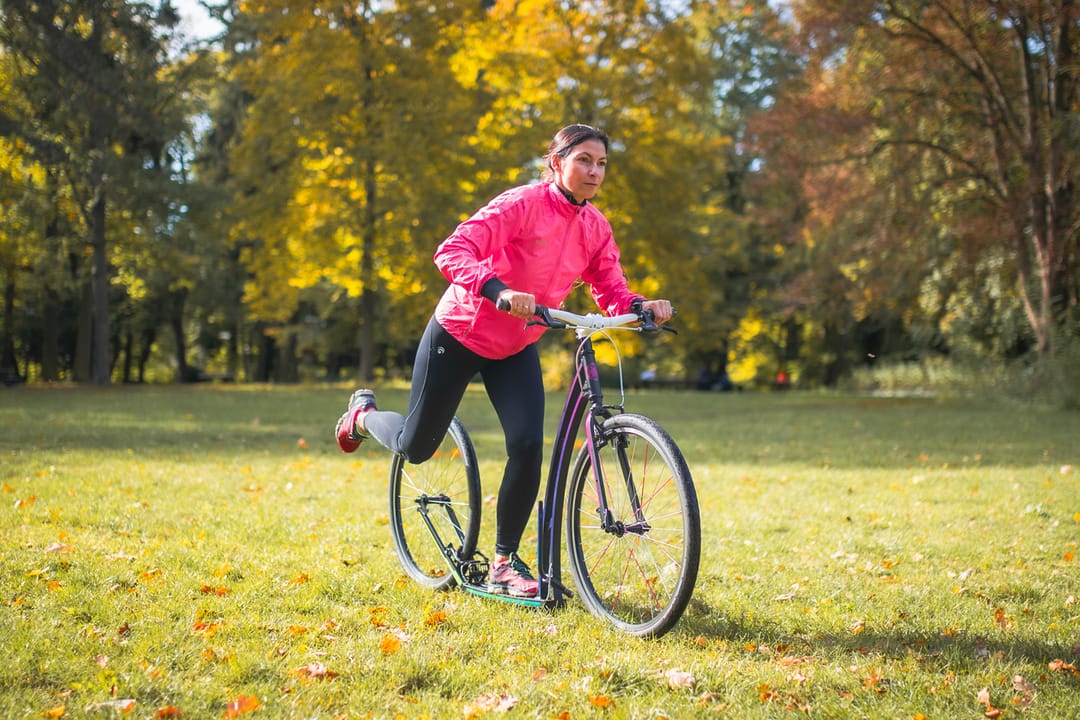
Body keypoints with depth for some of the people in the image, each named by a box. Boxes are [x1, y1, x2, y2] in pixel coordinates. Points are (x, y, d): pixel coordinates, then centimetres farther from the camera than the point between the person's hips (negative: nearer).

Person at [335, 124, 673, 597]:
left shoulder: (595, 228, -5)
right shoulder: (523, 204, -25)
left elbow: (611, 292, -7)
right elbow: (452, 252, -34)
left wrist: (642, 307, -29)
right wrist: (499, 291, -50)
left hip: (516, 349, 5)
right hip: (459, 333, -5)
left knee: (528, 447, -14)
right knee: (416, 448, 7)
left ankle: (504, 562, 1)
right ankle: (363, 414, 42)